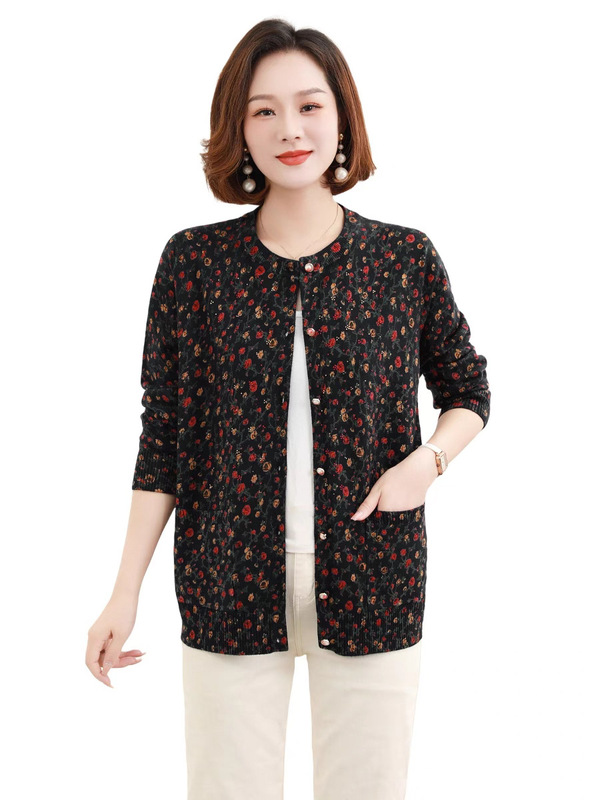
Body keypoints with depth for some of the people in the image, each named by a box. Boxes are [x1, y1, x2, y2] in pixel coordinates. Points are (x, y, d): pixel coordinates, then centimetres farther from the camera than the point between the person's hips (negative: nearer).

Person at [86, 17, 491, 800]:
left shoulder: (407, 259, 0)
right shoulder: (194, 262, -1)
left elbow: (468, 391, 13)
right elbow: (164, 437, 2)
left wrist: (429, 459, -8)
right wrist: (126, 592, -1)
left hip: (372, 587, 1)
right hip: (231, 586, 0)